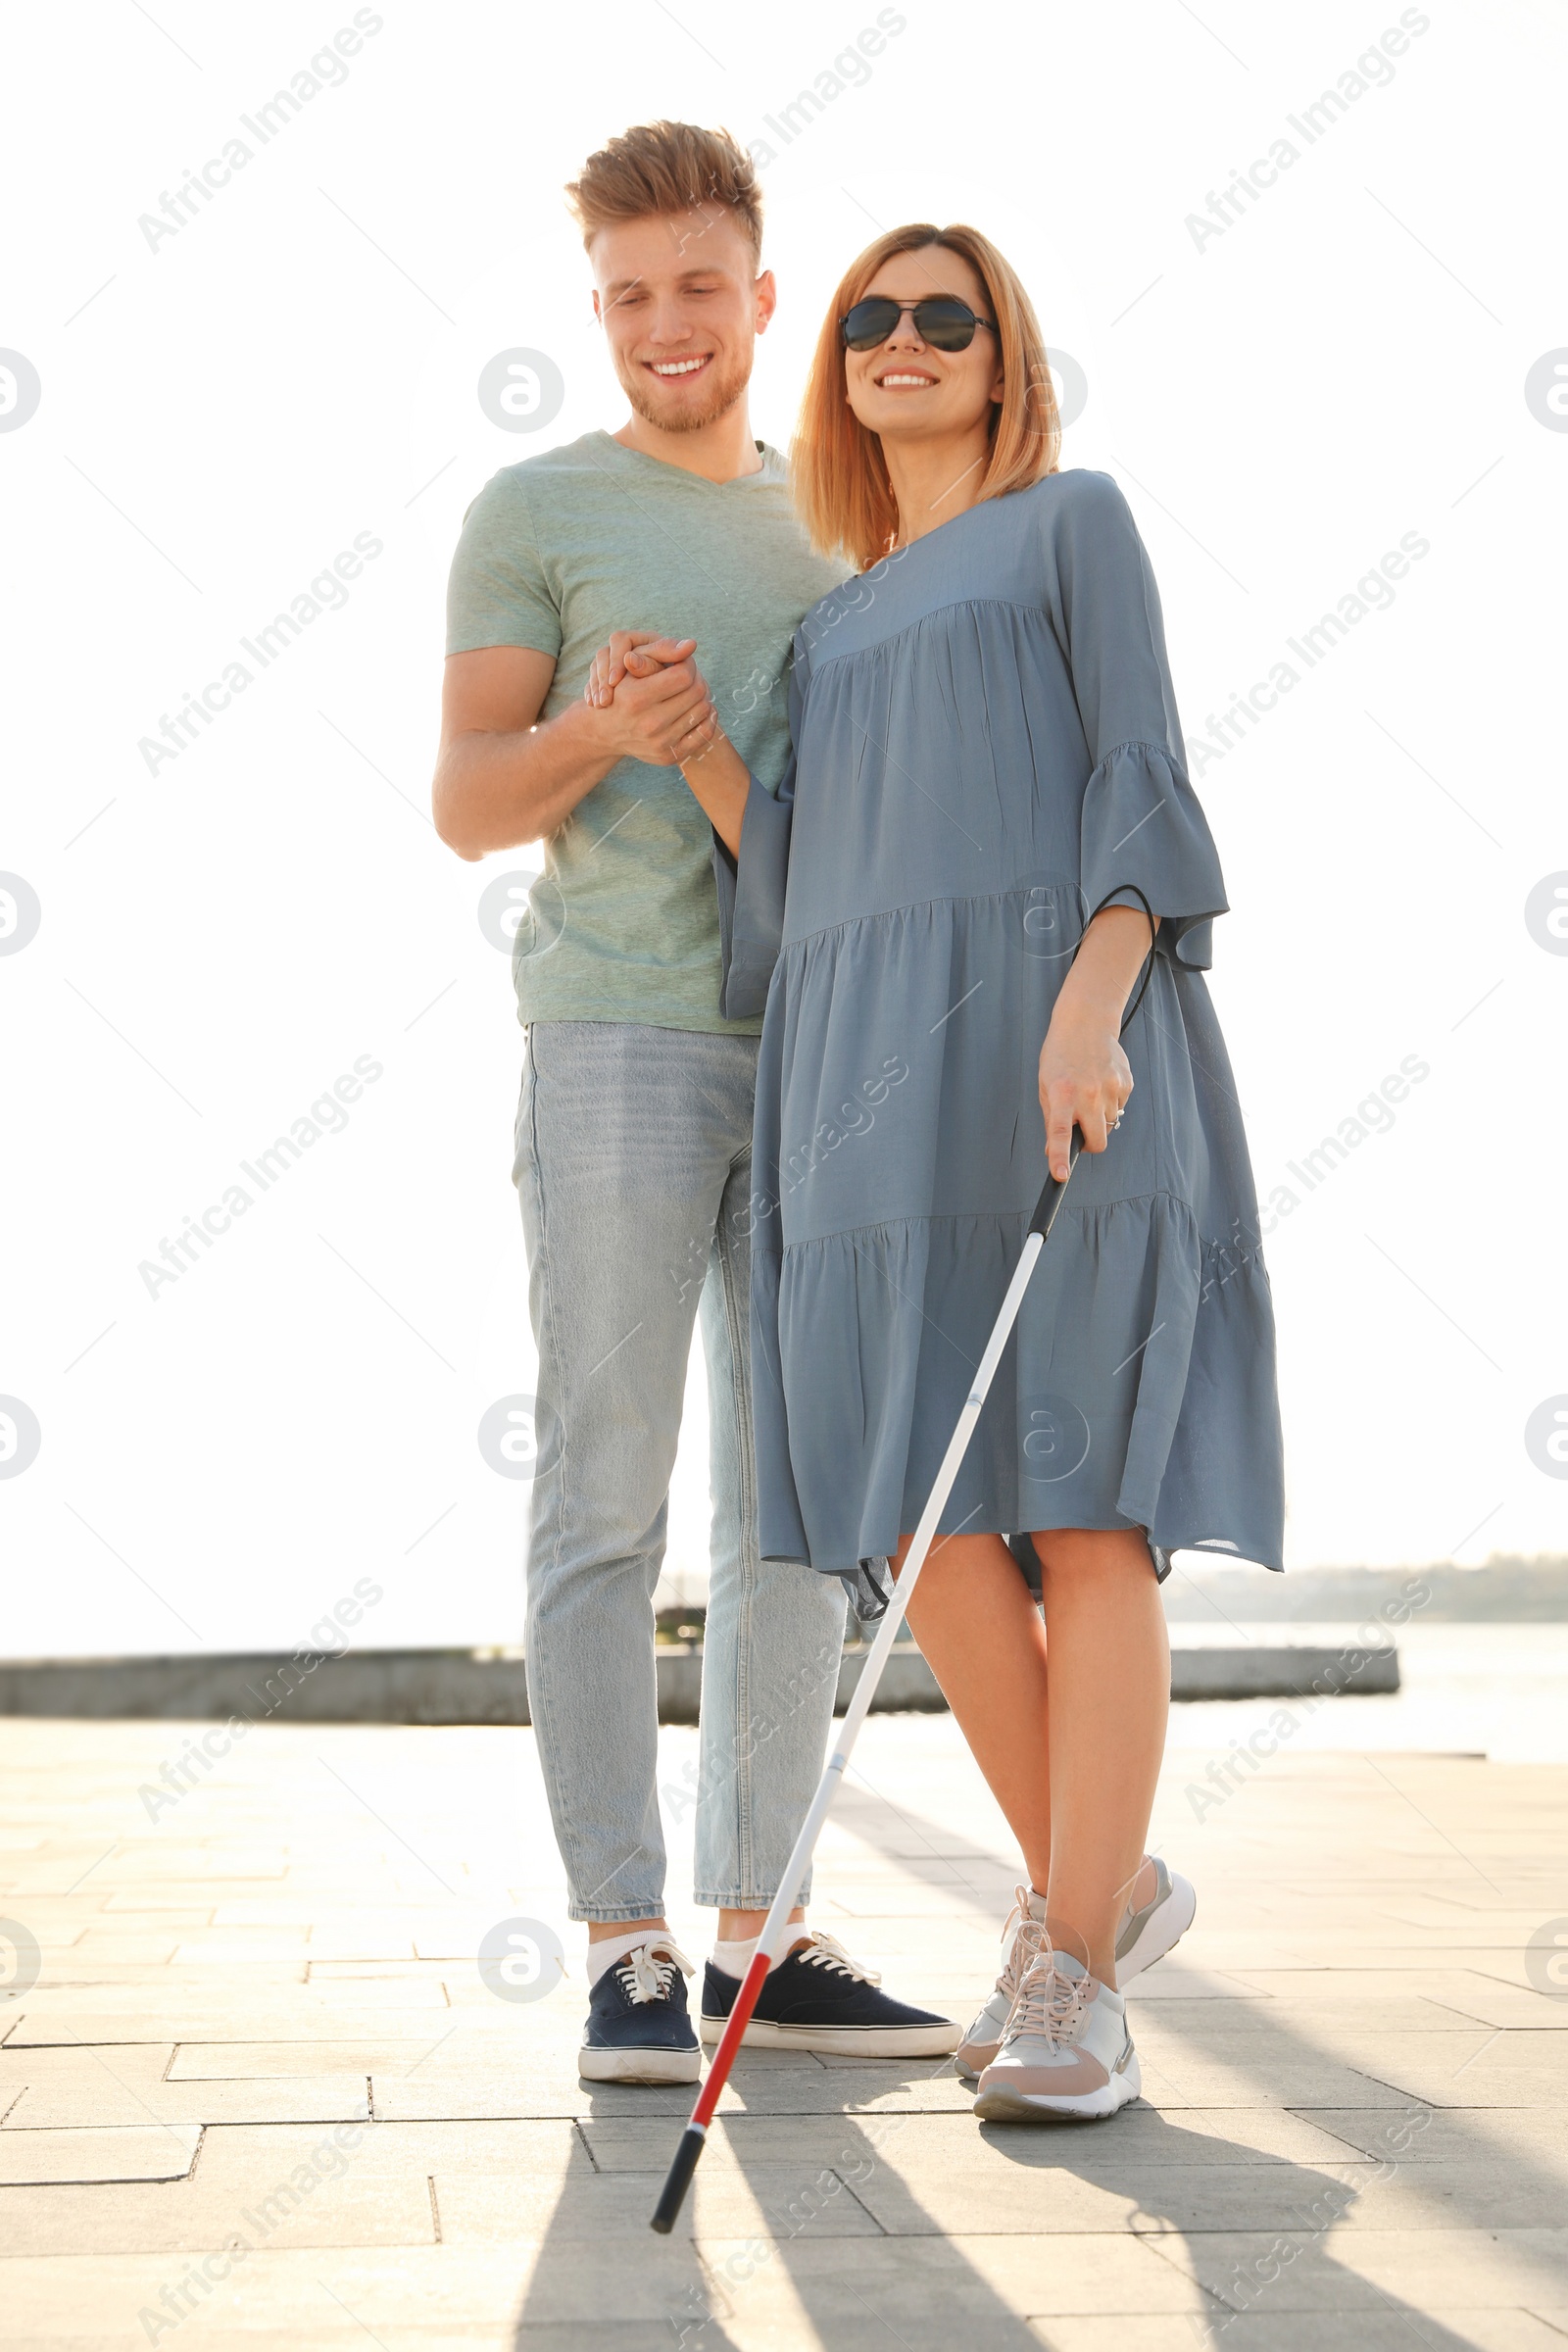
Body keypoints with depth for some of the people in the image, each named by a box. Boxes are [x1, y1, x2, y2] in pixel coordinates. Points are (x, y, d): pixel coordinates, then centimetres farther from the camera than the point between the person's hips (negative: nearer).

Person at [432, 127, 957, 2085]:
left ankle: (761, 1934, 14)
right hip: (618, 1039, -5)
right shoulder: (535, 508, 6)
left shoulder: (829, 520, 20)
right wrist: (606, 731, -18)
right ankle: (623, 1946, 2)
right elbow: (465, 804, 1)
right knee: (607, 1501, -4)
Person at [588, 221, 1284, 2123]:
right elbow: (803, 885, 17)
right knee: (923, 1523, 0)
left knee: (1083, 1510, -8)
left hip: (1053, 1063, -5)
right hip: (871, 1078, 5)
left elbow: (1142, 783, -3)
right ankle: (1095, 1886, 18)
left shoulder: (1073, 522, 11)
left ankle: (1075, 1986, -3)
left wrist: (1089, 1010, -19)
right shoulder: (833, 631, 27)